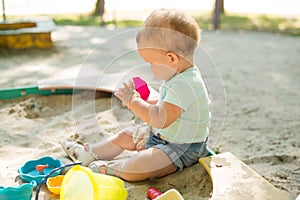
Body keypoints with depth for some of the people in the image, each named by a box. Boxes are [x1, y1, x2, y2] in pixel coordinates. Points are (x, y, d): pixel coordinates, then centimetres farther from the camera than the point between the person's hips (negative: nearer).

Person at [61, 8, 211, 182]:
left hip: (183, 148, -11)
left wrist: (133, 101, -21)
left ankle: (111, 168, 3)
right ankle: (89, 154, 34)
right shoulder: (178, 77, 4)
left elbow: (160, 119, -34)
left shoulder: (185, 85, -30)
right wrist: (142, 103, 4)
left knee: (134, 169, -27)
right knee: (126, 135, 18)